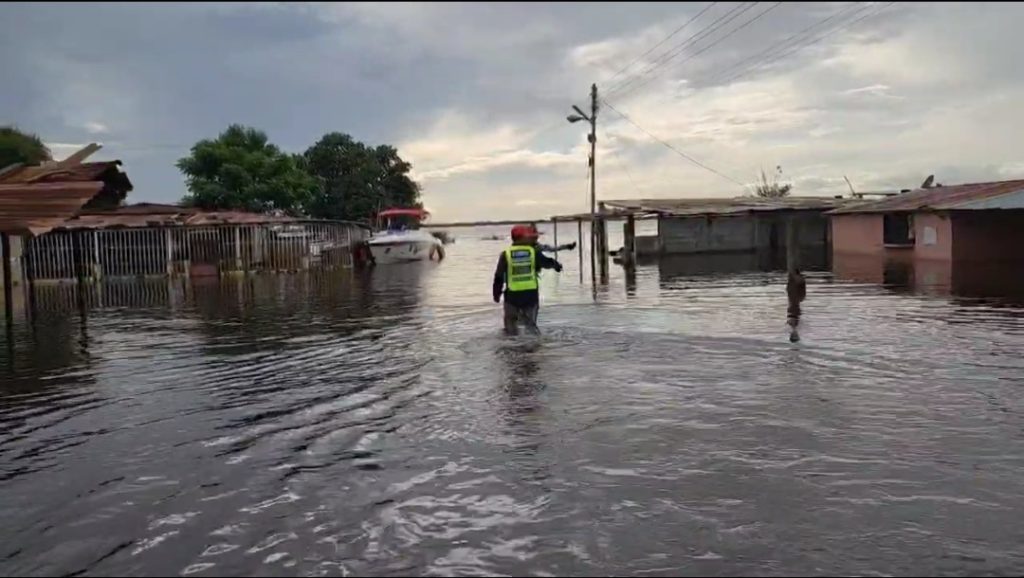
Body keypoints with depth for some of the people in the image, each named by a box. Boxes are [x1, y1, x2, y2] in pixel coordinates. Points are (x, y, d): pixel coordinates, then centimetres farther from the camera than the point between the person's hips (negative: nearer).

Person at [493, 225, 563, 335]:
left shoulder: (506, 254, -4)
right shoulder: (533, 252, -2)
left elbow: (499, 277, -2)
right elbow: (547, 262, 13)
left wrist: (497, 293, 8)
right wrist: (557, 265, 35)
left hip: (512, 295, -1)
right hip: (531, 294, 1)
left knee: (511, 321, 13)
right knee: (530, 322, 16)